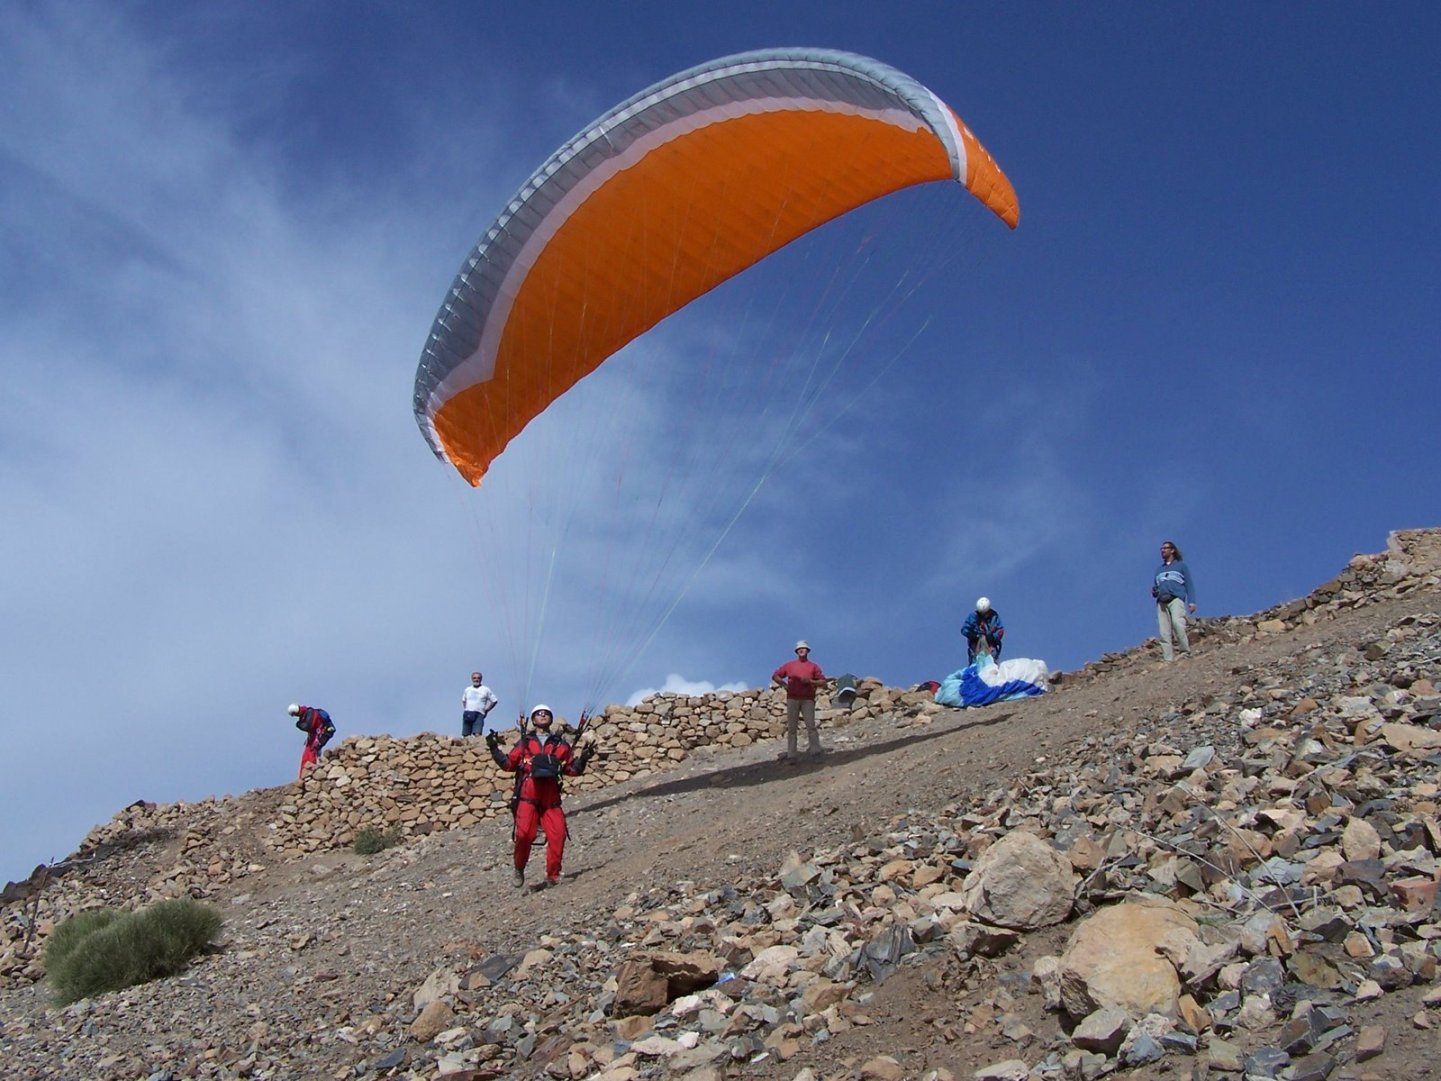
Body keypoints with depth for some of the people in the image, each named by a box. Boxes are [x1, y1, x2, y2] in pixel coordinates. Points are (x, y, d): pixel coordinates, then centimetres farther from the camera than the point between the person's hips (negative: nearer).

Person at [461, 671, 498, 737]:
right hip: (467, 715, 4)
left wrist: (486, 710, 5)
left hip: (478, 714, -4)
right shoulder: (467, 690, 17)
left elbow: (494, 701, 9)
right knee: (465, 735, -1)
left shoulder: (486, 690, 5)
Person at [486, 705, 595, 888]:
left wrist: (584, 756, 3)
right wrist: (494, 749, 5)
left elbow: (573, 769, 17)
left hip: (551, 798, 1)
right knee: (525, 834, -15)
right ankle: (519, 870, 8)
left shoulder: (560, 744, 19)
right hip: (527, 796, -1)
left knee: (558, 835, -14)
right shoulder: (524, 742, 17)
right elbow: (508, 764, 15)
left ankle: (552, 876, -2)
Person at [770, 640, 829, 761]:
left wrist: (810, 681, -8)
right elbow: (775, 676, 18)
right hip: (792, 699, 2)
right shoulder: (789, 665, 14)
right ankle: (791, 754, 3)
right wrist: (784, 685, 3)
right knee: (791, 727, 1)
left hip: (808, 700, -2)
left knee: (811, 726, -12)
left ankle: (815, 751, -12)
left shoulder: (813, 666, 11)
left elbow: (822, 681, 7)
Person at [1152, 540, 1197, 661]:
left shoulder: (1181, 565, 17)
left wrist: (1191, 601, -4)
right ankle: (1167, 658, -15)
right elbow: (1155, 586, 34)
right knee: (1164, 632, -10)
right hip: (1161, 602, 5)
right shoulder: (1159, 569, 30)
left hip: (1176, 599, -4)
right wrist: (1154, 591, 8)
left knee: (1177, 622, -29)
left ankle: (1185, 652, -26)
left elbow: (1189, 584, 9)